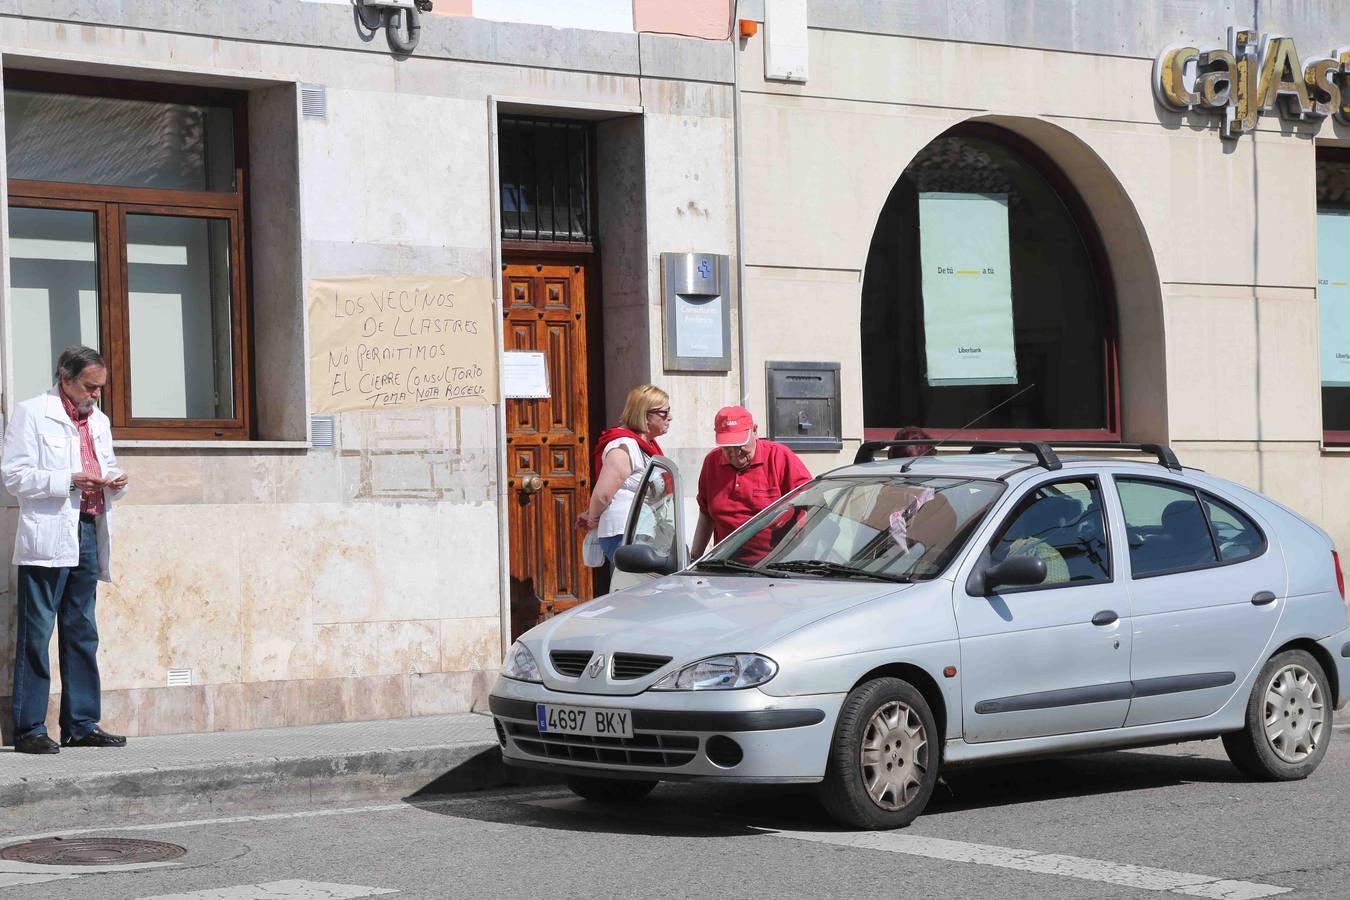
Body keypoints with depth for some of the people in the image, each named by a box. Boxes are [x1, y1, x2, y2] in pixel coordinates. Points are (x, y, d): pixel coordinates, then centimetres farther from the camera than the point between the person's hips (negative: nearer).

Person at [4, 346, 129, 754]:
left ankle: (81, 724, 13)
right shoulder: (32, 413, 0)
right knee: (36, 633, -6)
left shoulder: (98, 421, 21)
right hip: (48, 536, -7)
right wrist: (69, 481, -16)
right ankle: (29, 728, -5)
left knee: (82, 634, 9)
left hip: (89, 534, 7)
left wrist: (114, 482, 7)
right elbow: (14, 475, -7)